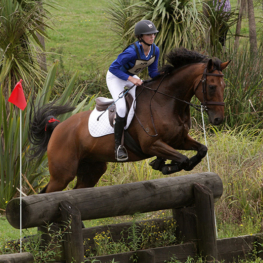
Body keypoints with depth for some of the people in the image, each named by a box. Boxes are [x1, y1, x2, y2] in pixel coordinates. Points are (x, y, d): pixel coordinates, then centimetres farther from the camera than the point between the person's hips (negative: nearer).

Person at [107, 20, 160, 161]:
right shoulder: (132, 52, -36)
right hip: (115, 77, -7)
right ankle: (118, 145, -16)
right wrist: (130, 79, -35)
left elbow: (153, 72, -2)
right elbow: (113, 68, -28)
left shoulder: (155, 50, -15)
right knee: (122, 108, -24)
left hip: (132, 77, 7)